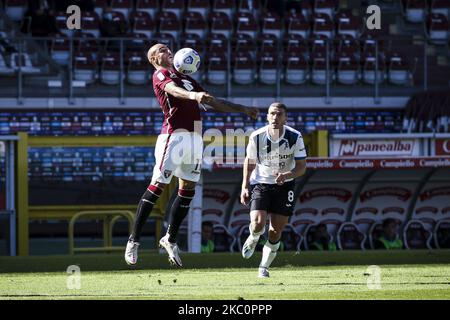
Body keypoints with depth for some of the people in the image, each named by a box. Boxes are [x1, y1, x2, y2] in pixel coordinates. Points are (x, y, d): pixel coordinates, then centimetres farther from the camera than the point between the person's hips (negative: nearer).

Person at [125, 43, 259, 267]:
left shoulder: (184, 78, 27)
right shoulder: (160, 75, 1)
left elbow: (215, 104, 32)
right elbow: (173, 90, -23)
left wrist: (243, 109, 31)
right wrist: (193, 95, -43)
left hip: (195, 138, 8)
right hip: (174, 136, -8)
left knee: (188, 190, 8)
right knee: (157, 187, -9)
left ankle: (170, 239, 19)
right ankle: (134, 240, -4)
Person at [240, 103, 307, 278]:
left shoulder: (295, 137, -15)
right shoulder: (257, 136, -13)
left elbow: (302, 167, -10)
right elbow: (249, 161, 3)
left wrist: (287, 175, -30)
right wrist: (245, 187, -3)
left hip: (284, 185, 1)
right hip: (260, 183, -1)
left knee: (276, 231, 0)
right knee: (258, 224, -19)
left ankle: (264, 267, 20)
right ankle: (253, 239, 19)